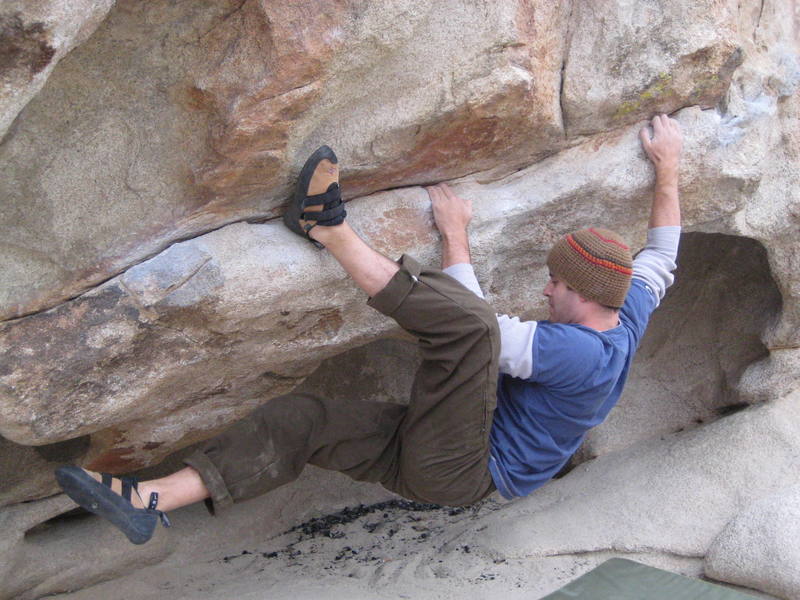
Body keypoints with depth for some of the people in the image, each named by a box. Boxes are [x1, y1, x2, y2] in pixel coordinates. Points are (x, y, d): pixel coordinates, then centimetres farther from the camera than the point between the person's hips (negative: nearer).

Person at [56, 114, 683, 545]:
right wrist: (669, 170, 24)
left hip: (456, 470, -10)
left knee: (467, 322, -33)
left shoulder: (579, 351, -22)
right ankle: (148, 502, -10)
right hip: (431, 458, 10)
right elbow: (663, 254, 23)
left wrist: (455, 235, -13)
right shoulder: (626, 315, 7)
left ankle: (330, 228, -26)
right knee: (302, 417, -4)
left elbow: (476, 324, -23)